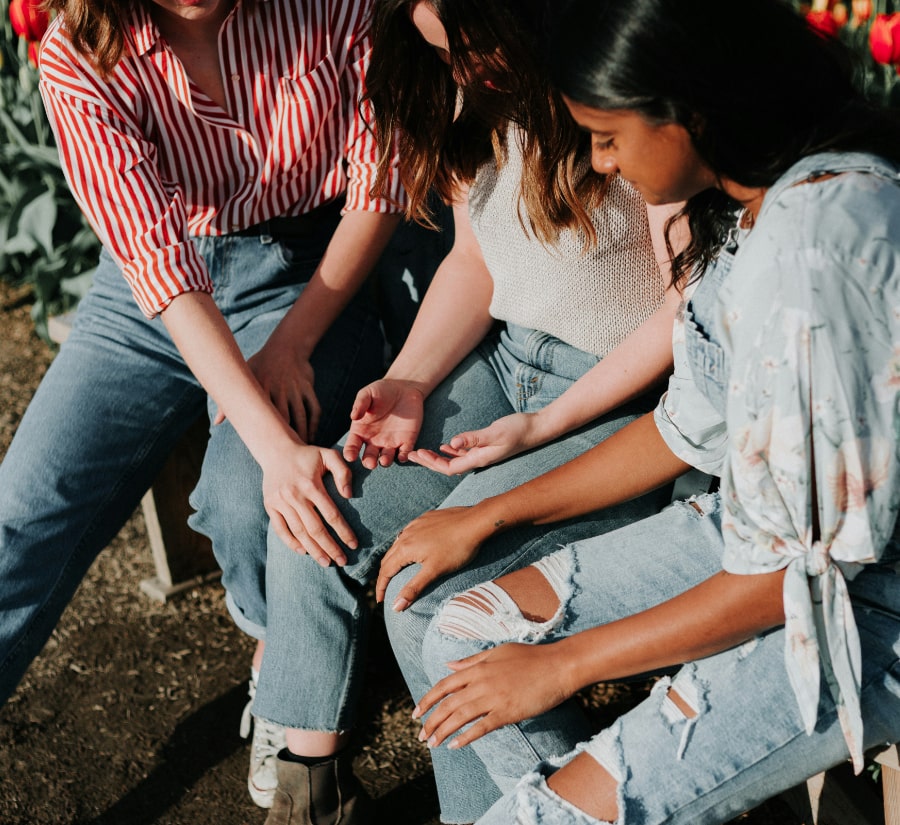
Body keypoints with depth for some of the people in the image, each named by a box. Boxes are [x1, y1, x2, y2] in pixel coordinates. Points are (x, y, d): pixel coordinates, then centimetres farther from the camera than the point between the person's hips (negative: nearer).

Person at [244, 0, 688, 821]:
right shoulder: (477, 97, 4)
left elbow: (689, 307, -17)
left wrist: (540, 429, -17)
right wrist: (409, 383, -3)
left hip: (618, 394, -7)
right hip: (503, 358, 8)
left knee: (429, 602, -24)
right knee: (312, 528, -8)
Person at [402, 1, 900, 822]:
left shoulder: (809, 255, -29)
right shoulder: (755, 201, 1)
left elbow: (795, 570, -24)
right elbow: (694, 428, 11)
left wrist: (561, 665, -13)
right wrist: (488, 516, 13)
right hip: (784, 531, 9)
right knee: (464, 638, 4)